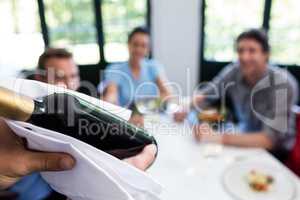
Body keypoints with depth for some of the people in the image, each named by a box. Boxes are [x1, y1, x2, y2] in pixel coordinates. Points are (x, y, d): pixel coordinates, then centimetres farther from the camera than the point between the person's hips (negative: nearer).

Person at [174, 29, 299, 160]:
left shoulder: (282, 83, -25)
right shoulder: (234, 71, -14)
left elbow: (270, 139, -30)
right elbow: (204, 95, -2)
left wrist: (218, 138, -39)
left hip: (274, 152, -3)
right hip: (246, 136, 4)